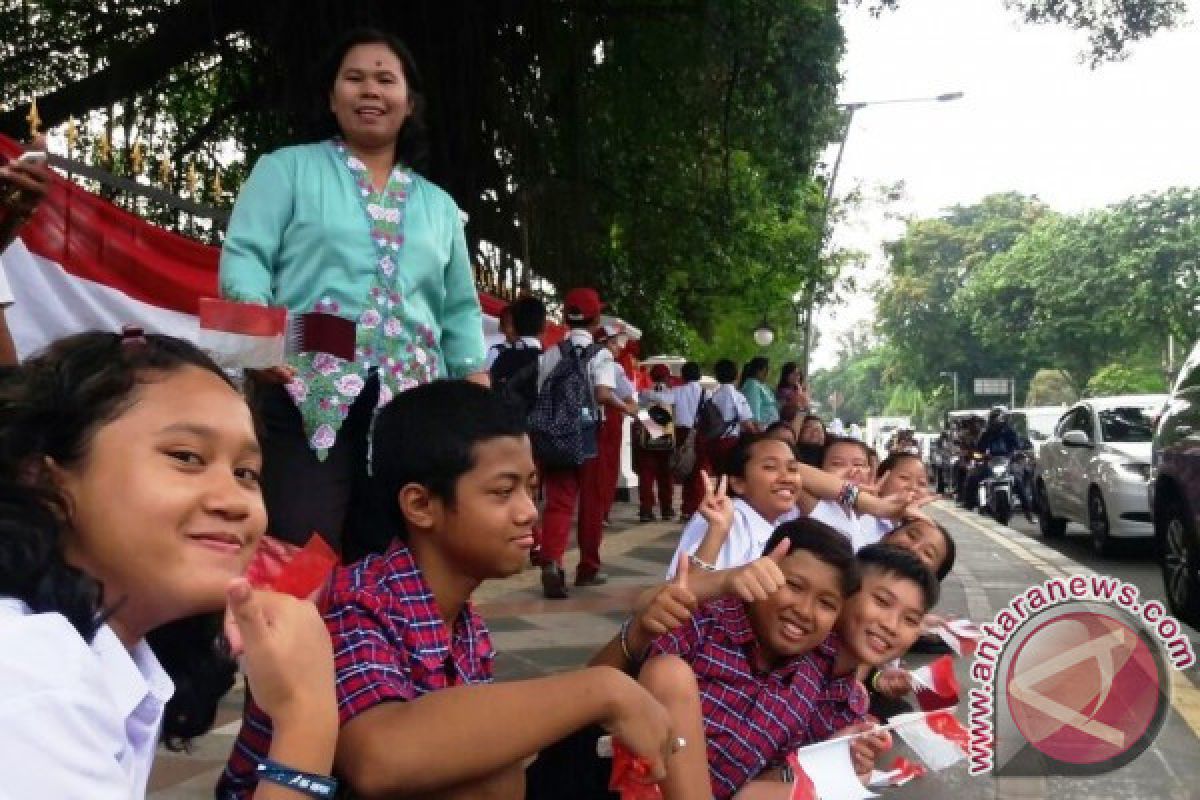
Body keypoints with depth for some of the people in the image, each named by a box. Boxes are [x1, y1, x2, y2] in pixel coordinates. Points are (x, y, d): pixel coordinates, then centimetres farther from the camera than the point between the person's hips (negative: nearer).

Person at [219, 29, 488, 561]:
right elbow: (243, 255, -1)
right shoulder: (288, 168, 12)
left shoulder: (439, 205, 23)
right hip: (307, 394, -4)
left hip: (412, 408, 4)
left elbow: (460, 310, 22)